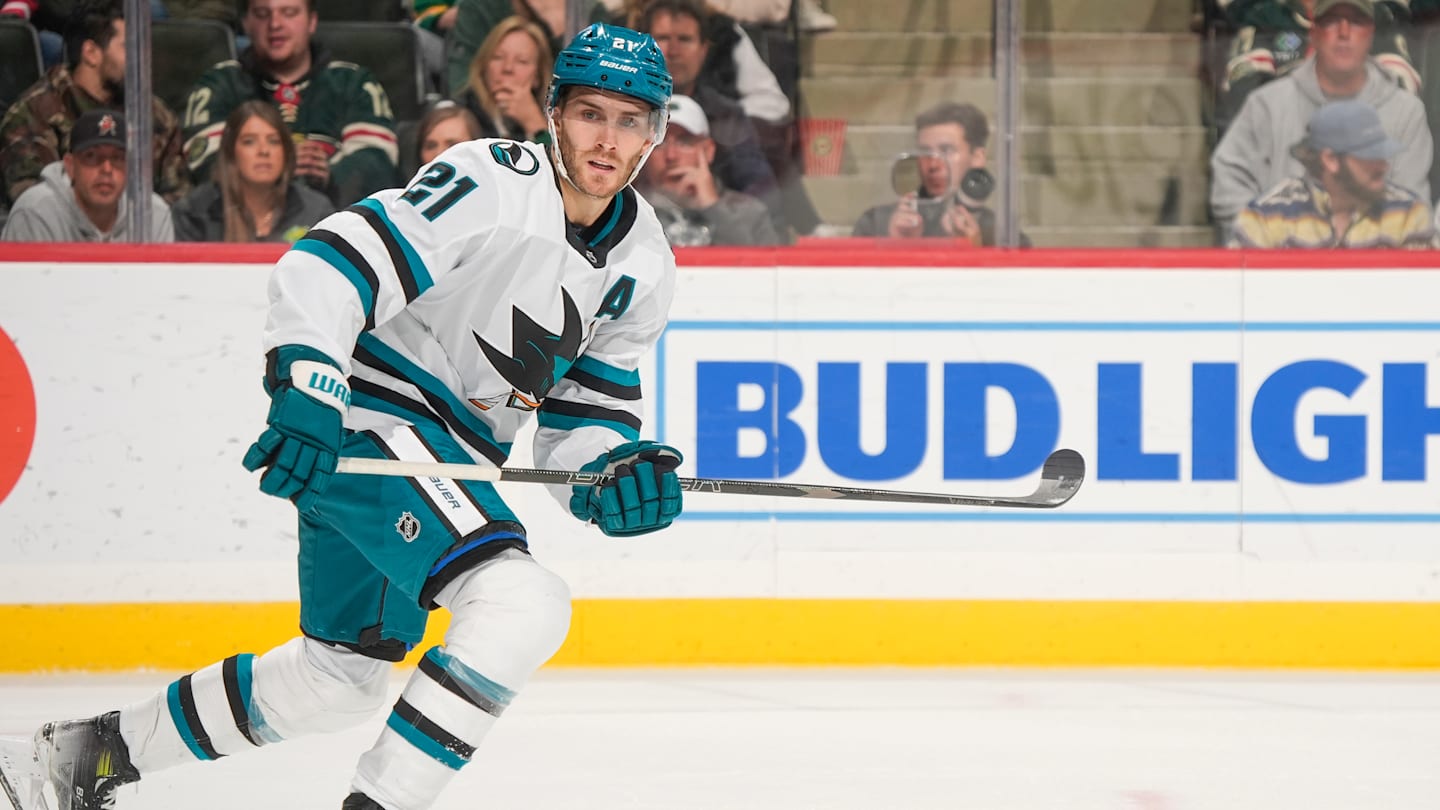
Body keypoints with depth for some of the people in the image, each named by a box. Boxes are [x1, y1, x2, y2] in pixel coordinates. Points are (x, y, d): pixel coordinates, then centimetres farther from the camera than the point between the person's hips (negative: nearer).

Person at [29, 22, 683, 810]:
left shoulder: (642, 265, 8)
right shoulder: (493, 184, -16)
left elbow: (585, 412, 13)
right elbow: (330, 262, -23)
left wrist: (613, 476, -9)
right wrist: (304, 385, -36)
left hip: (445, 457, 9)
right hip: (369, 419, -9)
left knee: (343, 675, 22)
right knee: (523, 601, -28)